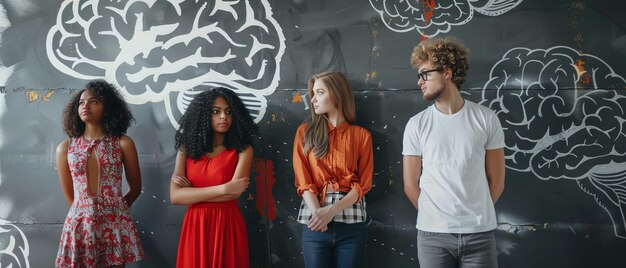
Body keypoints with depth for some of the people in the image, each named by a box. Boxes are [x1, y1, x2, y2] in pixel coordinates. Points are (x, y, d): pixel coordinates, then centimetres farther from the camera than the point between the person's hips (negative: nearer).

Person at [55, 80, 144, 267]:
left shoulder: (123, 143, -1)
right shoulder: (65, 148, 4)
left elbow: (135, 188, 9)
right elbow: (69, 195, 12)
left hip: (115, 225, -1)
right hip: (79, 225, 1)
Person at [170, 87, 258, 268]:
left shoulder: (242, 149, -3)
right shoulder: (187, 148, 4)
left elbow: (234, 193, -14)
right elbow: (175, 196, -7)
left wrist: (191, 191, -7)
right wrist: (222, 188, -15)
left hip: (227, 226, -2)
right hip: (195, 226, 2)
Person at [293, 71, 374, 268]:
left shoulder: (361, 135, 7)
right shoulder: (305, 132, 8)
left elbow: (363, 184, 1)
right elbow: (303, 181, 1)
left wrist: (332, 211, -13)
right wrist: (317, 212, -15)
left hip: (351, 221, 0)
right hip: (316, 222, 0)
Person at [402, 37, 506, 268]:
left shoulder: (486, 119, 1)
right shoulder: (417, 125, 0)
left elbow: (496, 180, 6)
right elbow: (411, 185, 4)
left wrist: (475, 215, 7)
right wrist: (435, 216, 5)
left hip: (480, 233, 0)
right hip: (433, 234, 0)